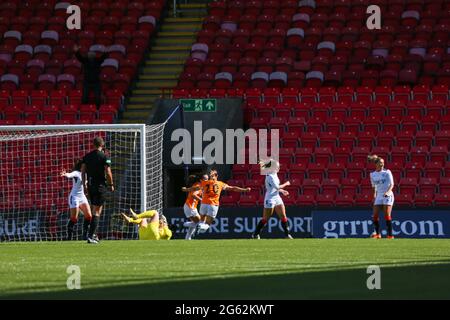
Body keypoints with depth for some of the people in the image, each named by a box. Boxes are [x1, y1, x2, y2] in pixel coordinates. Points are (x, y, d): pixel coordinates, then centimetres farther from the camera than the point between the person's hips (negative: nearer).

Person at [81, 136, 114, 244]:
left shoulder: (87, 156, 6)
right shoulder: (104, 157, -9)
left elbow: (83, 171, 7)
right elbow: (108, 172, -13)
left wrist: (84, 183, 16)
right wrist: (111, 184, -1)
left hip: (90, 186, 5)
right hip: (100, 185, -5)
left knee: (95, 210, 20)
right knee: (97, 212, -4)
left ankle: (92, 234, 20)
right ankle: (91, 236, -12)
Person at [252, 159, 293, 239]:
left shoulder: (274, 175, 10)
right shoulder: (270, 176, -18)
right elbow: (277, 187, -22)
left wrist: (282, 191, 9)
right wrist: (286, 184, -10)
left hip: (277, 197, 9)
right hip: (270, 199, -9)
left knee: (283, 217, 4)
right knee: (265, 219, -1)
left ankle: (287, 234, 8)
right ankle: (255, 234, 10)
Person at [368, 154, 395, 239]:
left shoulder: (387, 172, -4)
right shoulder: (372, 174, 7)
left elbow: (391, 184, -9)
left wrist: (388, 191, -26)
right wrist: (374, 194, 10)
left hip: (387, 195, -4)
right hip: (379, 196, 4)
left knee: (387, 215, -12)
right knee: (375, 215, -1)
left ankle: (390, 234, -10)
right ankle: (377, 233, 13)